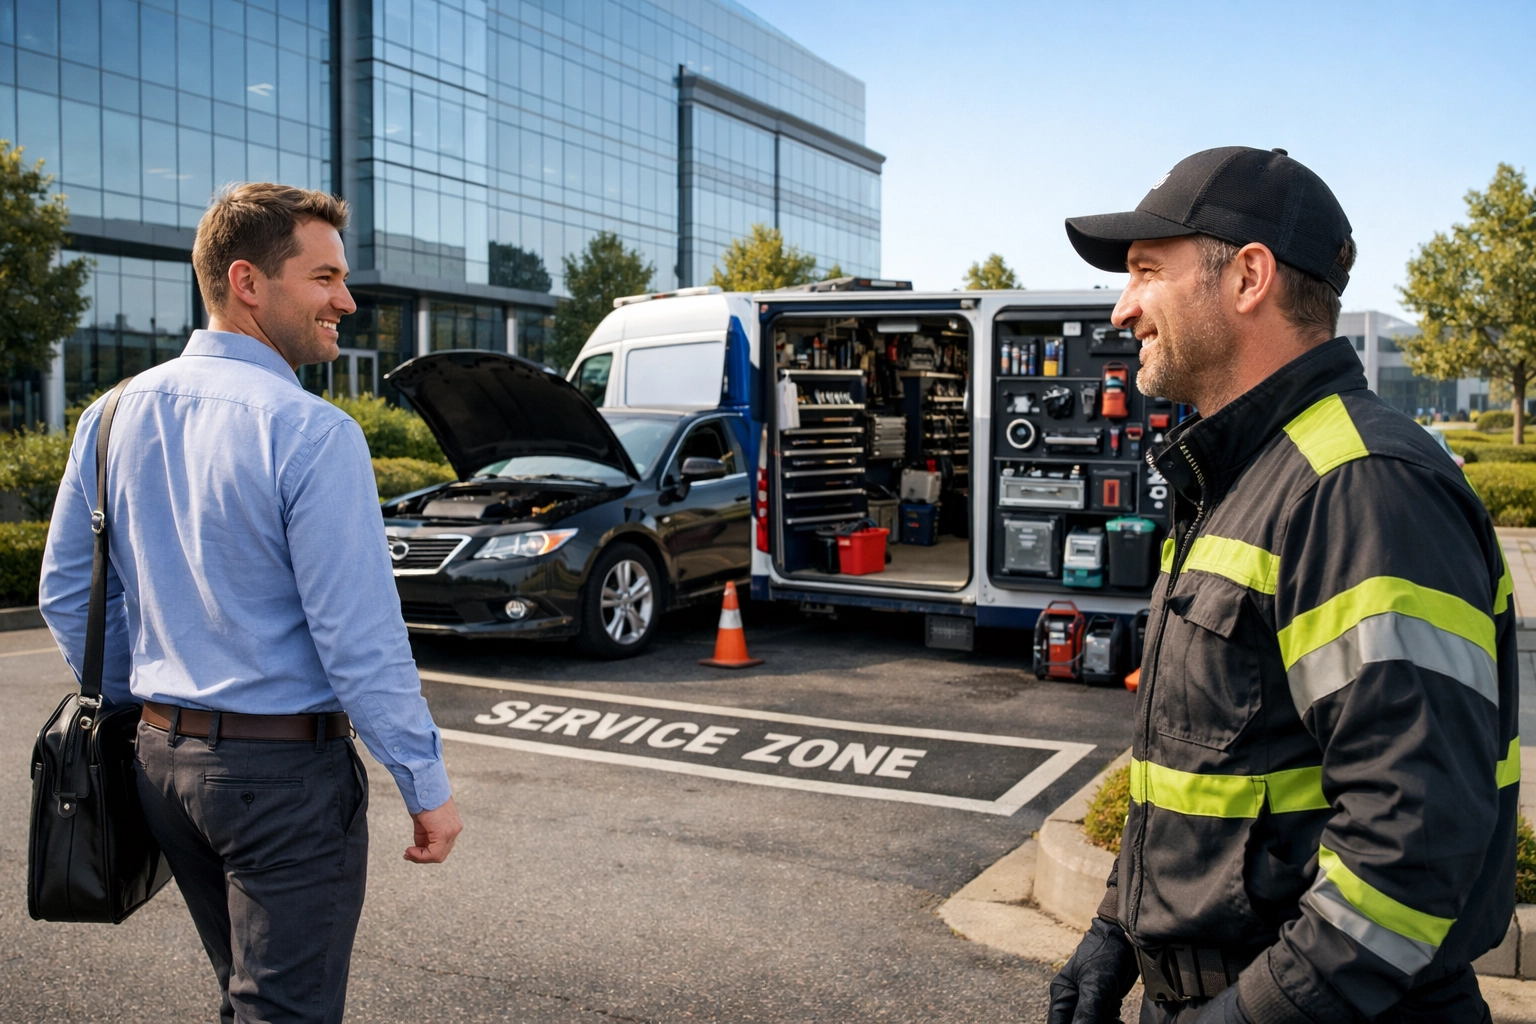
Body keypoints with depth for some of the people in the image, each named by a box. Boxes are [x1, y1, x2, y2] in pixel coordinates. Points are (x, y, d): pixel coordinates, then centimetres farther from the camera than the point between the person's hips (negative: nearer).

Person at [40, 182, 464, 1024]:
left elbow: (67, 592, 12)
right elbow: (360, 640, -19)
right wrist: (425, 786, -11)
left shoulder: (114, 417, 4)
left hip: (163, 757, 8)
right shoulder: (310, 433, -18)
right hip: (285, 769, -7)